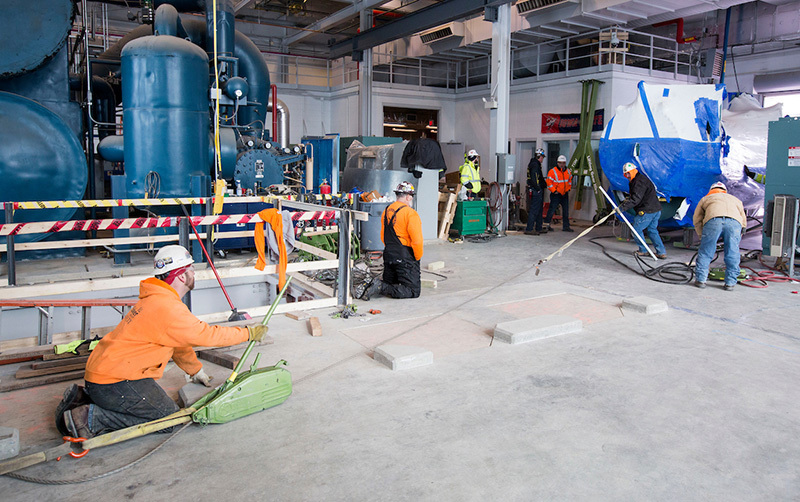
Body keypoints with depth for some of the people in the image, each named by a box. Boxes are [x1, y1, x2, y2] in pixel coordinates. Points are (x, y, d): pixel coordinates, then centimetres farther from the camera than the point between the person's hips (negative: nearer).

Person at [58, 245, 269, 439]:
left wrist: (195, 371, 34)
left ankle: (81, 398, 15)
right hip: (114, 381, -10)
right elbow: (208, 335, -16)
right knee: (169, 418, -9)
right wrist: (249, 333, -5)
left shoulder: (156, 299, 13)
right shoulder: (167, 308, -21)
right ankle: (91, 417, -9)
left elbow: (179, 342, 24)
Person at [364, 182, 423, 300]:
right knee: (413, 291, -3)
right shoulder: (410, 213, -14)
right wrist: (418, 257, -4)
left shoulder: (386, 211, 10)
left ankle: (374, 285, -6)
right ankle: (382, 288, -18)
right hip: (406, 258, -8)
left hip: (388, 255, 8)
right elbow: (417, 240, -19)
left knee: (389, 283, 23)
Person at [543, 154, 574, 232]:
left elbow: (570, 181, 25)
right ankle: (546, 224, 6)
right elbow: (549, 183, -13)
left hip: (565, 194, 6)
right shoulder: (552, 171, -11)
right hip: (556, 194, -6)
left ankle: (565, 226, 15)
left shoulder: (568, 171, 10)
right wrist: (554, 191, -15)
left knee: (566, 211, 8)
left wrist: (568, 189, 14)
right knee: (552, 210, -5)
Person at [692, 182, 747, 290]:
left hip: (713, 219, -2)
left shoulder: (705, 198, 36)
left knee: (705, 253, 8)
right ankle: (730, 283, 13)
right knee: (732, 255, 10)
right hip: (734, 221, 2)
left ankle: (700, 280, 11)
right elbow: (744, 222, 39)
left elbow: (697, 221, 32)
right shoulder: (736, 200, 41)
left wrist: (702, 236, 38)